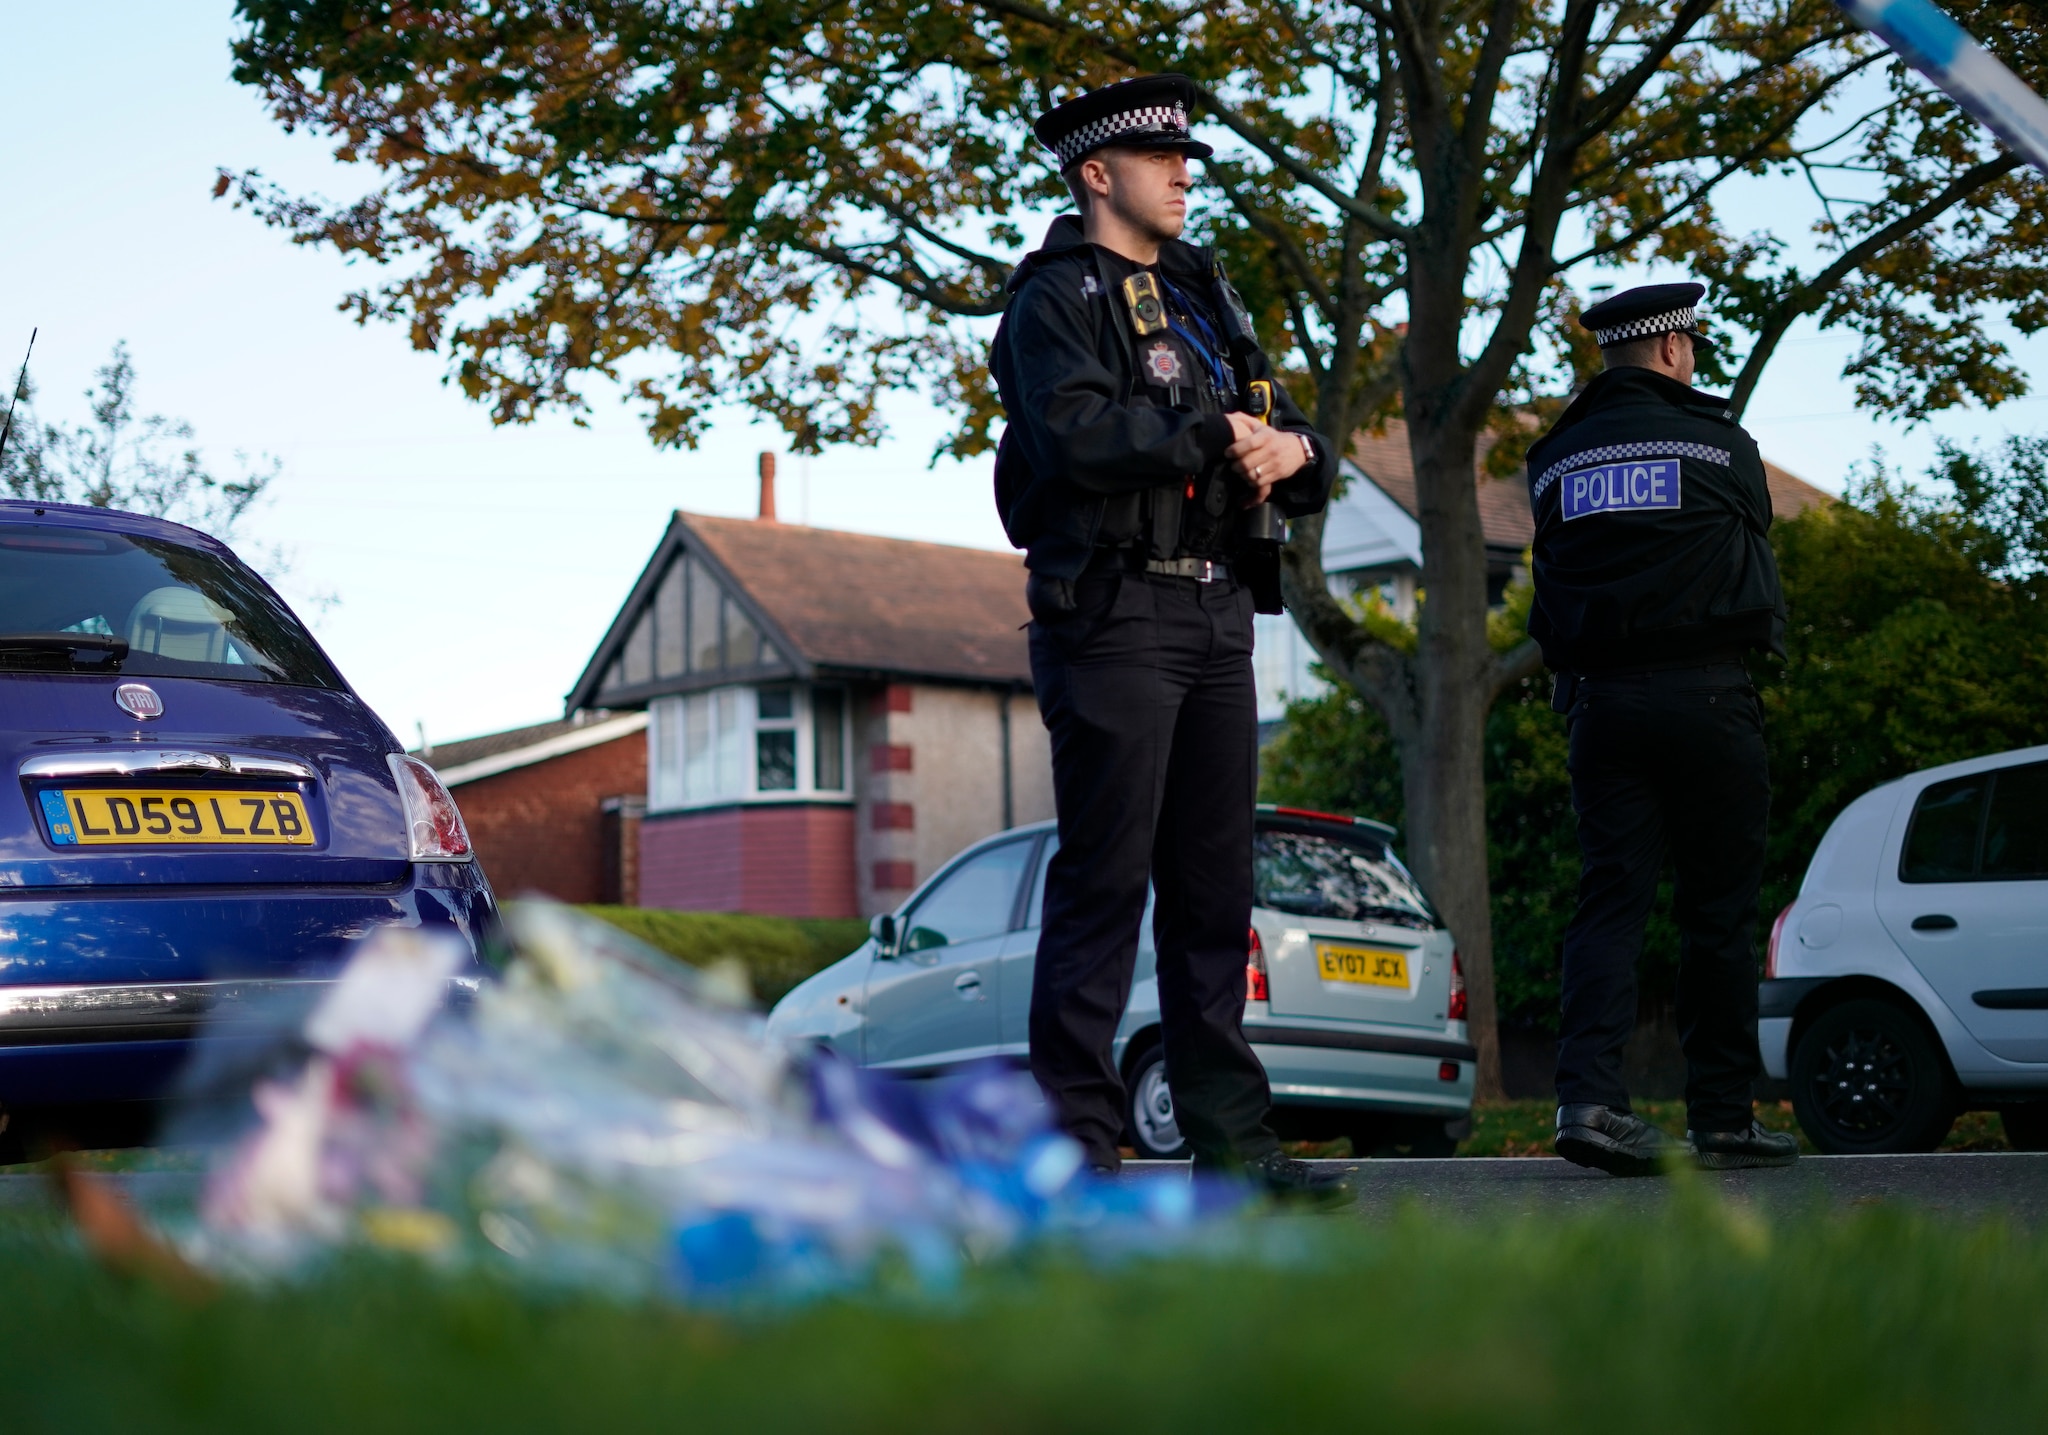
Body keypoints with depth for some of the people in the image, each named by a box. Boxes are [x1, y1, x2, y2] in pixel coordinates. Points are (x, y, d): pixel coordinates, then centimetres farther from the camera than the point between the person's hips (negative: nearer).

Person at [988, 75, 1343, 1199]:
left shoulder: (1203, 296, 22)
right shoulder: (1055, 299, -2)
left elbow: (1286, 429, 20)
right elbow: (1079, 434, -20)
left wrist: (1293, 451, -4)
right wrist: (1216, 435, -9)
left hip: (1217, 615, 8)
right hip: (1114, 613, -8)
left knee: (1215, 884, 8)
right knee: (1104, 876, -9)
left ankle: (1230, 1137, 12)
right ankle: (1075, 1140, -5)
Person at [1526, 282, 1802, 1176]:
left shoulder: (1554, 459, 10)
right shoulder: (1723, 446, 0)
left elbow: (1553, 593, 13)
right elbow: (1754, 560, 13)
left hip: (1599, 700, 3)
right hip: (1706, 693, -3)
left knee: (1610, 898, 1)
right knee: (1719, 909, 5)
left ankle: (1587, 1094, -17)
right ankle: (1722, 1118, 9)